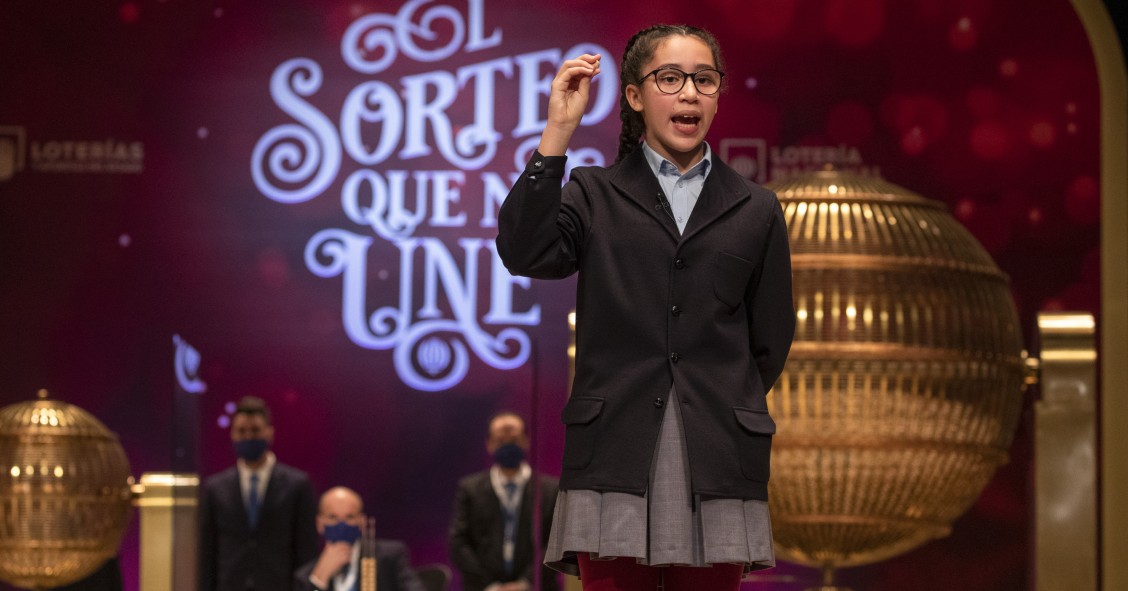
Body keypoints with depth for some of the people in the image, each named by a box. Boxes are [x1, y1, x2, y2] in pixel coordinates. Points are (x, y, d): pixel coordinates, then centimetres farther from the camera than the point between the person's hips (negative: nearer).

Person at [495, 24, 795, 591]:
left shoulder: (755, 210, 14)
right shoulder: (594, 195, 11)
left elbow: (771, 341, 18)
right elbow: (524, 254, -8)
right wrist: (558, 133, -9)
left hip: (716, 463, 1)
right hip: (615, 454, -1)